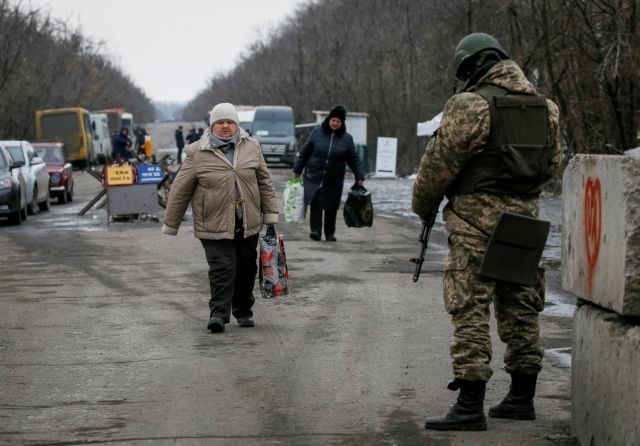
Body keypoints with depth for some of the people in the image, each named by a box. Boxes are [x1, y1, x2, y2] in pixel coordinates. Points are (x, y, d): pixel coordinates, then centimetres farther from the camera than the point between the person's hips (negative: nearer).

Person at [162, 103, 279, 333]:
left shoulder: (251, 147, 6)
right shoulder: (197, 153, -4)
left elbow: (265, 182, 11)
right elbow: (180, 191, 0)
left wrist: (270, 215, 6)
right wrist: (171, 225, 3)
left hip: (248, 224, 4)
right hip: (215, 225, -3)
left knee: (247, 269, 11)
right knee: (222, 268, -12)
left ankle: (243, 311, 25)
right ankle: (219, 314, -11)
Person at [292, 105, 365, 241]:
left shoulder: (346, 138, 2)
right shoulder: (317, 132, -1)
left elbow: (354, 159, 5)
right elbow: (304, 152, 6)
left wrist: (360, 178, -3)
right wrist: (297, 170, 7)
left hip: (334, 181, 1)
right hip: (314, 177, -1)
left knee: (331, 207, 6)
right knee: (315, 203, -15)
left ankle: (330, 233, 19)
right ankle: (315, 230, -17)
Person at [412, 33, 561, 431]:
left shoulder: (470, 105, -11)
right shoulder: (544, 107, 10)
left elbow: (440, 163, -9)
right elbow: (552, 164, 17)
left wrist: (424, 207, 7)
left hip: (478, 219, -7)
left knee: (470, 309, -5)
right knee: (521, 308, 14)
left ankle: (470, 406, -10)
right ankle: (522, 398, 22)